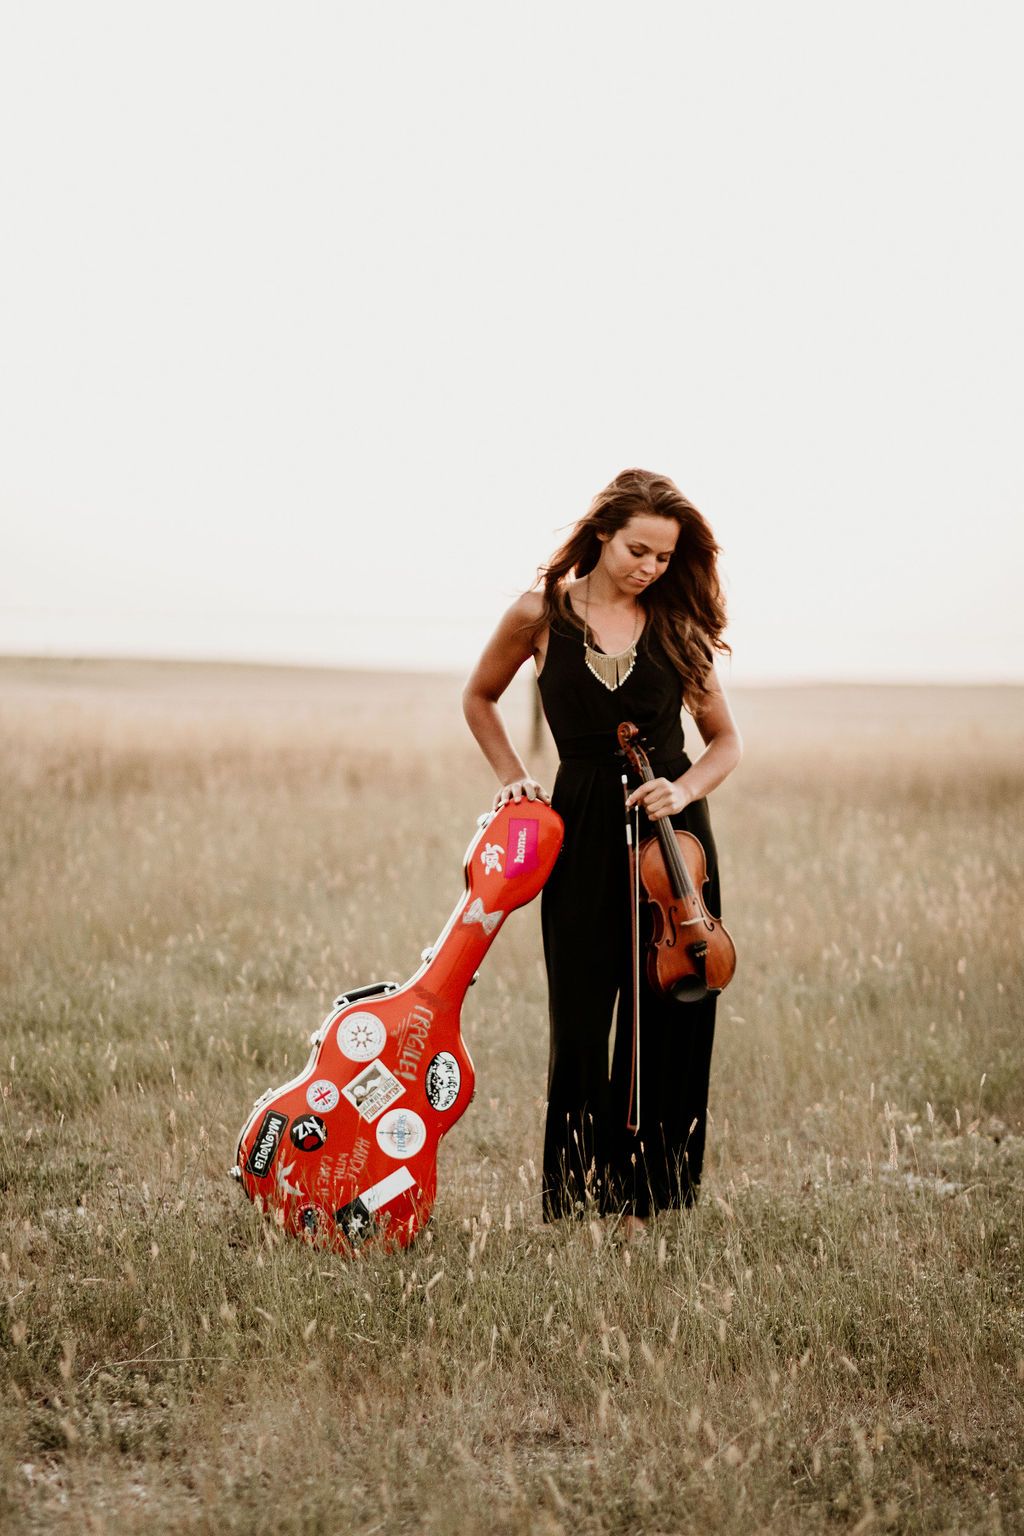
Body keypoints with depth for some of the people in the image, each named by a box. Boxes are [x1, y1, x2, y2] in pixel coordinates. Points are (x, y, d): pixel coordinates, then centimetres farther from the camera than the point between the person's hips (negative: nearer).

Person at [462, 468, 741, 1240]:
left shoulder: (676, 625, 4)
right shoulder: (541, 613, 1)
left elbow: (726, 739, 11)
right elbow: (480, 698, 17)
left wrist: (686, 789, -8)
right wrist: (515, 779, 5)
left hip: (672, 828, 1)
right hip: (584, 831, -1)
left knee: (670, 1019, 0)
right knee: (582, 1024, -2)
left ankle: (639, 1203, 10)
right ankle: (575, 1204, 8)